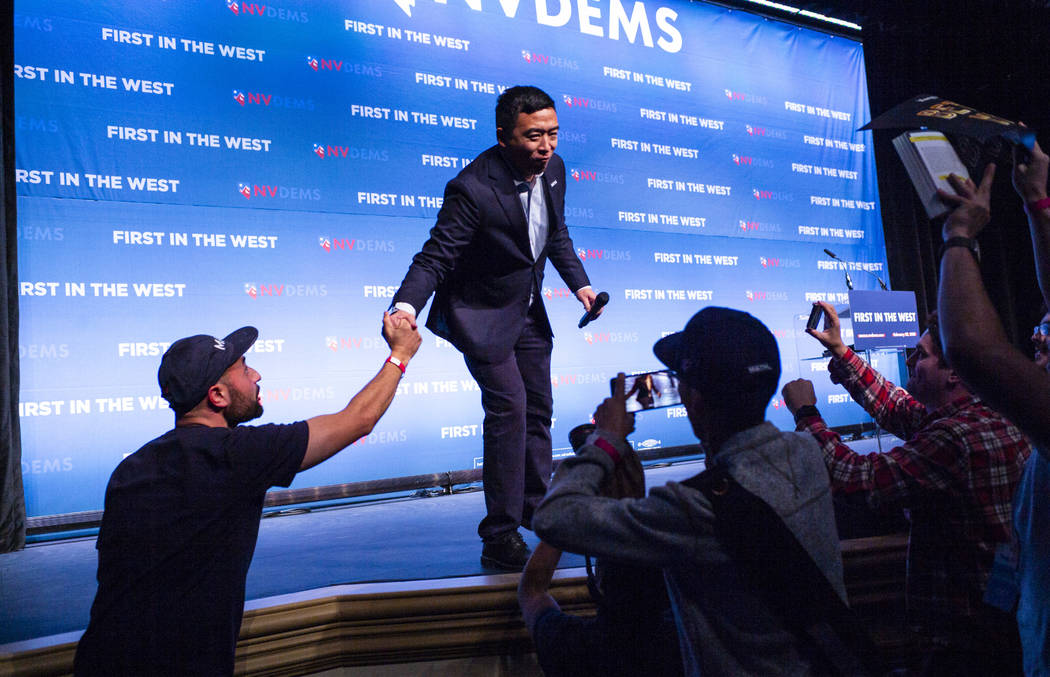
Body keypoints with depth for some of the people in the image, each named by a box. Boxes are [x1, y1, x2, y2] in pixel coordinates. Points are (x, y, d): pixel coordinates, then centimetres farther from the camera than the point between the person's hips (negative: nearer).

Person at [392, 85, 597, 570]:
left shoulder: (553, 169, -5)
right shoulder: (473, 189, -28)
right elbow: (434, 257, -27)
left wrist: (580, 283, 2)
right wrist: (406, 306, -43)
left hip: (527, 311, 8)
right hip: (481, 312, -7)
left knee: (538, 407, 15)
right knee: (508, 407, -14)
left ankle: (537, 507, 36)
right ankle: (501, 537, -1)